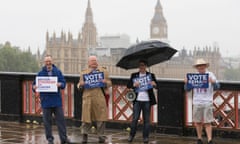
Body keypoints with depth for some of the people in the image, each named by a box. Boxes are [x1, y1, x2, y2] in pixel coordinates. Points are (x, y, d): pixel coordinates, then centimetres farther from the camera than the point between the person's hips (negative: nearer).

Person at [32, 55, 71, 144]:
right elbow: (35, 84, 6)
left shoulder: (58, 72, 7)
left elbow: (63, 83, 3)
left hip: (57, 100, 0)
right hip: (45, 101, 0)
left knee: (60, 119, 1)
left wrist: (60, 84, -20)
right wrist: (34, 87, -17)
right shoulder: (40, 73, 5)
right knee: (47, 121, 4)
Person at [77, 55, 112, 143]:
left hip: (100, 97, 0)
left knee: (101, 117, 1)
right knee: (86, 117, -1)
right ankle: (84, 135, 8)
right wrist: (81, 85, -6)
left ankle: (101, 136, 9)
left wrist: (105, 82, -9)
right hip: (87, 97, 0)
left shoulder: (103, 71, 14)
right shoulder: (83, 73, 15)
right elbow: (79, 86, 17)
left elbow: (109, 83, 13)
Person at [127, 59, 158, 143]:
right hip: (137, 100, 0)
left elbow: (156, 86, 4)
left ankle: (145, 137, 8)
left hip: (147, 100, 0)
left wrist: (154, 84, -20)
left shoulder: (151, 75, 9)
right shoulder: (134, 75, 10)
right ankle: (131, 135, 8)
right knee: (135, 118, -2)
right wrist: (134, 84, -13)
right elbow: (128, 85, 7)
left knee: (146, 119, 2)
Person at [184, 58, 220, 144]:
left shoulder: (210, 75, 3)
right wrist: (186, 83, -13)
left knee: (207, 122, -5)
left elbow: (217, 87, -2)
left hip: (207, 102, -2)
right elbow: (187, 89, 8)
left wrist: (213, 82, -24)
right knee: (198, 122, 7)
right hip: (197, 102, 2)